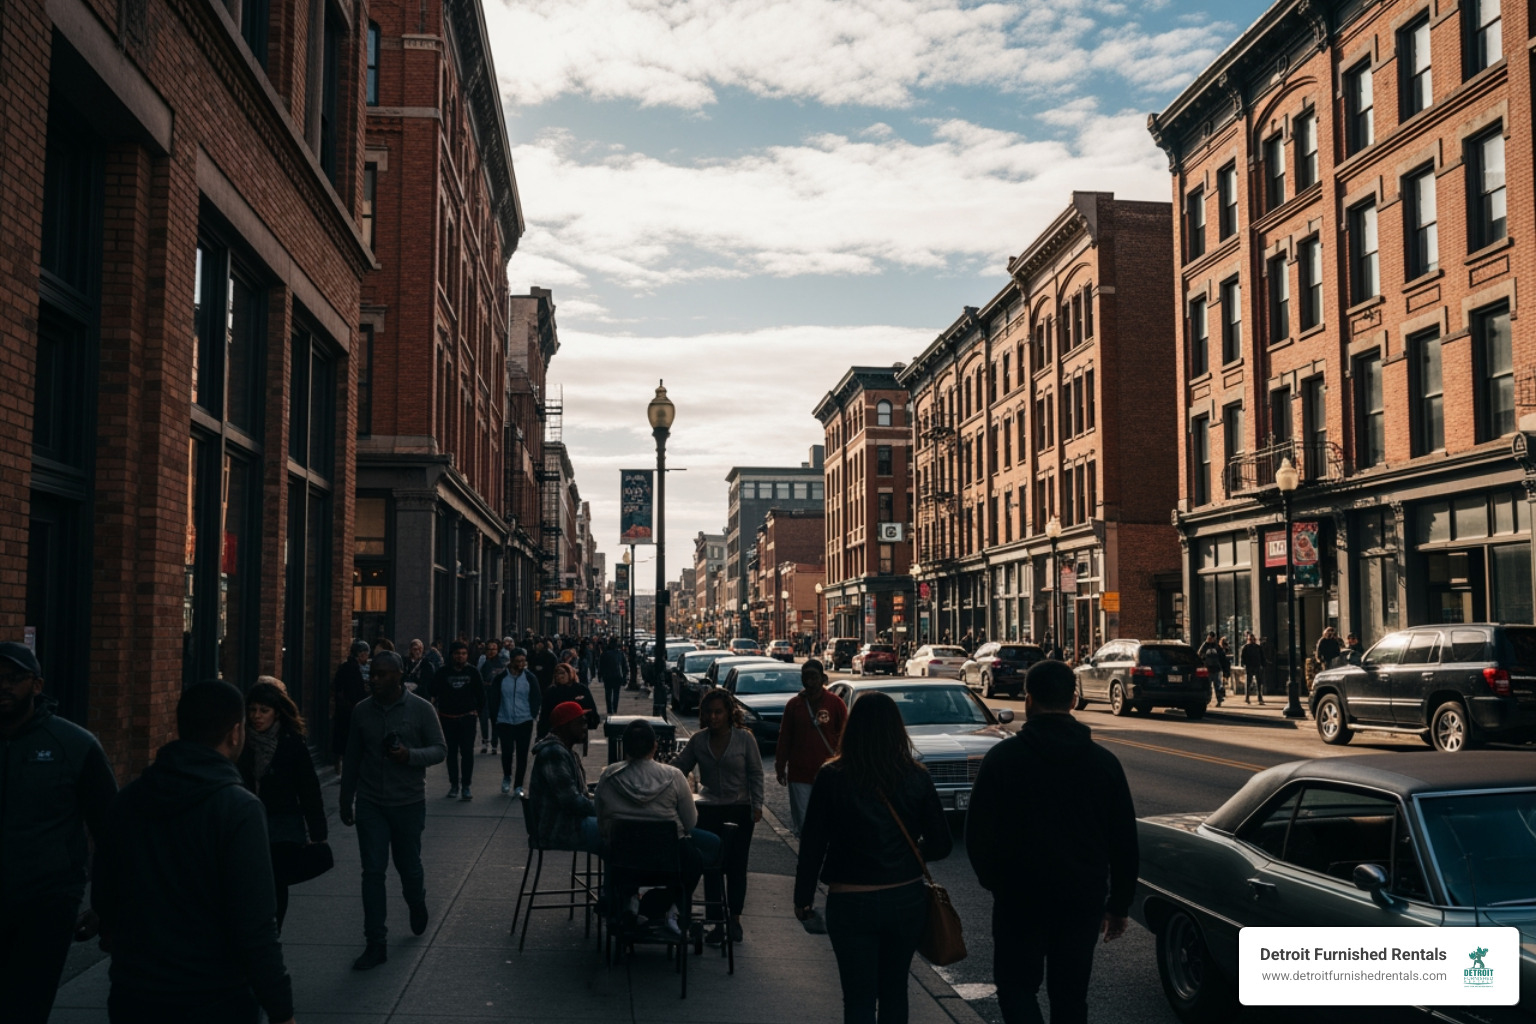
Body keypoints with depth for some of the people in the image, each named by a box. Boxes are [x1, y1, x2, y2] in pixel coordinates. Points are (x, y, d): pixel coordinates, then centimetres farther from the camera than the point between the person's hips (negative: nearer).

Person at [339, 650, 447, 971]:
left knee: (409, 866, 12)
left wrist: (410, 755, -24)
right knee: (373, 871, -1)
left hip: (408, 803, -1)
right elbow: (352, 758, 9)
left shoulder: (420, 709, -8)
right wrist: (345, 801, 13)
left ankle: (417, 905, 45)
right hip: (370, 803, 2)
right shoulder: (363, 710, 0)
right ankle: (376, 944, 5)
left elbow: (440, 749, -4)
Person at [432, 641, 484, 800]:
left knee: (467, 752, -8)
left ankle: (466, 786, -3)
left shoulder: (472, 672, 2)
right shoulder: (443, 673, 1)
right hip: (448, 718, 1)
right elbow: (434, 693, 5)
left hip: (467, 717, -1)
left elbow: (480, 694, 11)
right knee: (451, 753, 9)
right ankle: (454, 785, 17)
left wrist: (477, 711, 9)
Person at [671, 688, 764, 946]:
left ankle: (735, 919, 19)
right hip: (709, 810, 2)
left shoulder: (744, 738, -6)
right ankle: (716, 922, 10)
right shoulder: (698, 740, 1)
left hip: (739, 810, -2)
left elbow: (756, 774, -1)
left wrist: (757, 805, -6)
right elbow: (678, 767, 5)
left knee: (736, 866, 5)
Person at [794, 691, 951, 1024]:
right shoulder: (916, 777, -5)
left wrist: (803, 897, 4)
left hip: (852, 903, -2)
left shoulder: (832, 777, -11)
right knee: (894, 991, 20)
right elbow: (940, 844, -1)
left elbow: (812, 844, -8)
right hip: (907, 899, 3)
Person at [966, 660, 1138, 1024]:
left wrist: (993, 880, 12)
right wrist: (1119, 904, 14)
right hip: (1084, 898, 3)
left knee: (1017, 986, 10)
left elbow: (978, 832, -6)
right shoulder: (1104, 762, 1)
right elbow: (1124, 840, 5)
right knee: (1070, 994, 14)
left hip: (1020, 898, -3)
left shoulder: (1002, 757, -8)